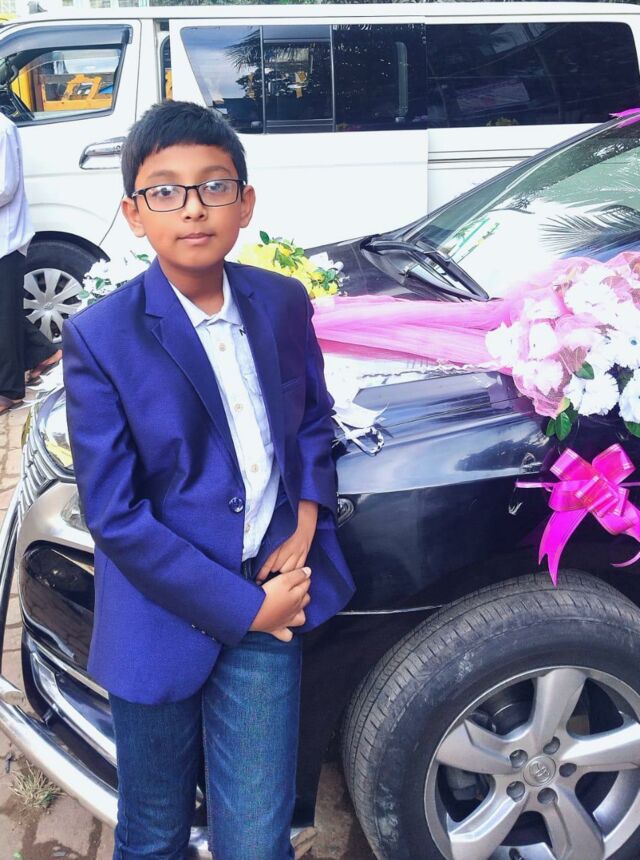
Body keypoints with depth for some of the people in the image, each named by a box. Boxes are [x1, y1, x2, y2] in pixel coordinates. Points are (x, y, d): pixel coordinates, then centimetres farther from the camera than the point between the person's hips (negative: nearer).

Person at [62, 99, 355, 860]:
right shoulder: (99, 338, -15)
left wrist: (308, 516, -4)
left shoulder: (282, 303, -2)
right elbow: (114, 514, -15)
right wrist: (243, 607, -15)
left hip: (270, 597, 3)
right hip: (161, 617, -2)